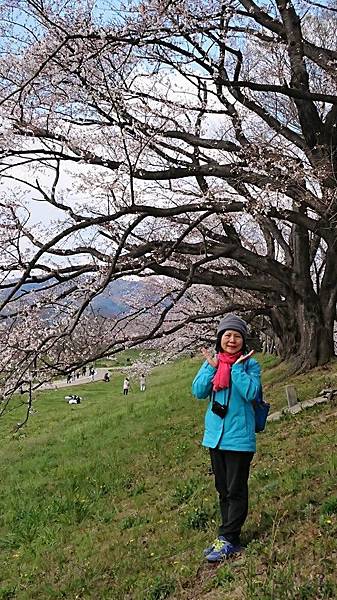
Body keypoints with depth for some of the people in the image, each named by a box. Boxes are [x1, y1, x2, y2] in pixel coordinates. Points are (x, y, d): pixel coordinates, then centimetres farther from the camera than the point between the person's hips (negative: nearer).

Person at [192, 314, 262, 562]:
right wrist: (211, 367, -12)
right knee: (223, 490, 15)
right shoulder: (212, 362, 6)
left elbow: (250, 393, -21)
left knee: (236, 491, 1)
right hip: (215, 435, 6)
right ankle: (228, 536, 27)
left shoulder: (250, 364, -7)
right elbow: (198, 392, -3)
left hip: (239, 437, -5)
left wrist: (237, 367, -20)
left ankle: (228, 540, 9)